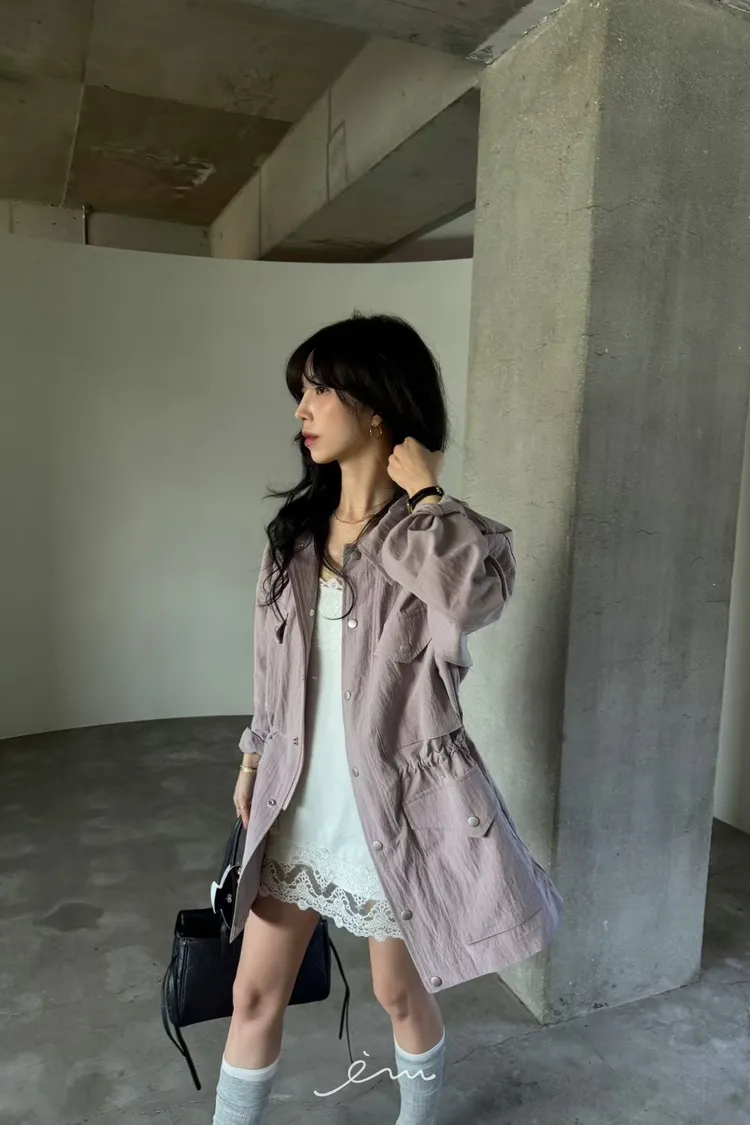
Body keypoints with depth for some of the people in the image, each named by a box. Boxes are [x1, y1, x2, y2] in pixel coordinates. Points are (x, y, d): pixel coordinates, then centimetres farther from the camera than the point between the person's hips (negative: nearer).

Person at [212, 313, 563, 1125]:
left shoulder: (440, 537, -14)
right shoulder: (295, 528, 3)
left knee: (399, 992, 19)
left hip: (392, 802, -4)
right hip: (298, 802, 5)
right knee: (255, 994, 15)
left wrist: (425, 492, -25)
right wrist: (254, 760, 16)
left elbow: (477, 597, -39)